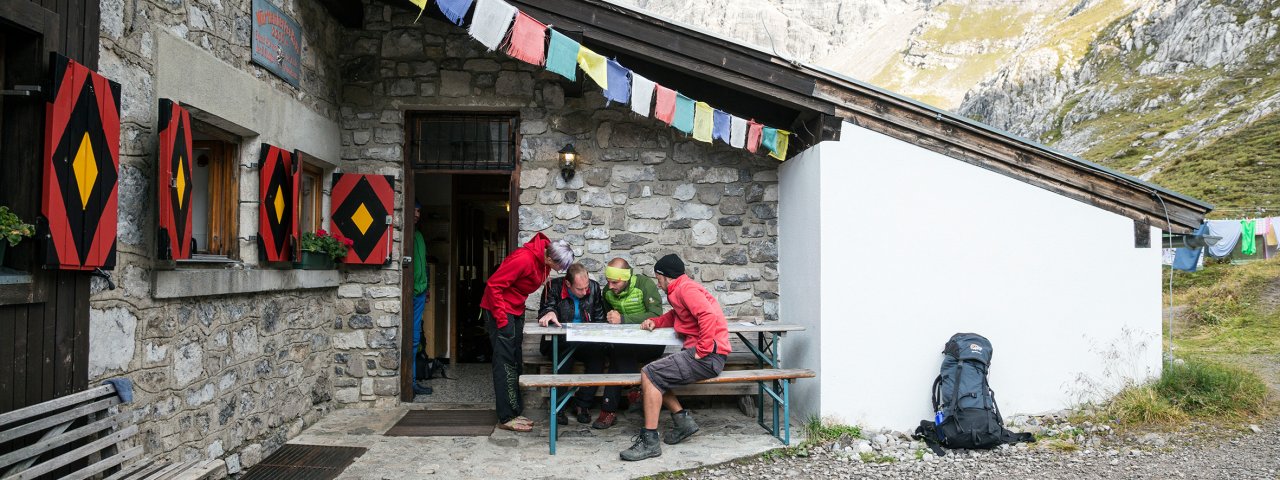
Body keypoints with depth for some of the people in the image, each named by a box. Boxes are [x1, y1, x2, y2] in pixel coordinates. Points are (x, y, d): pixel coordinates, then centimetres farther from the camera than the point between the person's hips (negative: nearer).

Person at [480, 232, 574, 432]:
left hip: (516, 311, 9)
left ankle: (515, 412, 18)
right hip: (499, 310, -9)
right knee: (505, 364, -8)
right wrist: (502, 319, -24)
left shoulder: (544, 259, -3)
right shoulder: (524, 259, -28)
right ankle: (506, 418, -3)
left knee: (515, 363, 11)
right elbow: (494, 285, -26)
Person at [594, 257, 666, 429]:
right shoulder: (608, 292, 7)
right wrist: (610, 319, -1)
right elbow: (607, 317, 24)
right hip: (625, 341, 5)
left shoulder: (645, 284, -12)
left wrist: (623, 319, -27)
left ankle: (609, 410, -22)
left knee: (620, 349, -31)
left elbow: (656, 315, -23)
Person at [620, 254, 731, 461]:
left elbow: (709, 316, -27)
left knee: (650, 375, -15)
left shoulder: (686, 288, -12)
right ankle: (682, 419, 10)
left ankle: (649, 441, -12)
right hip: (698, 352, 11)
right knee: (654, 374, 16)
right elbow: (676, 315, 33)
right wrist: (655, 322, 14)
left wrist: (703, 350, -23)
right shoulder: (682, 289, 20)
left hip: (708, 357, -11)